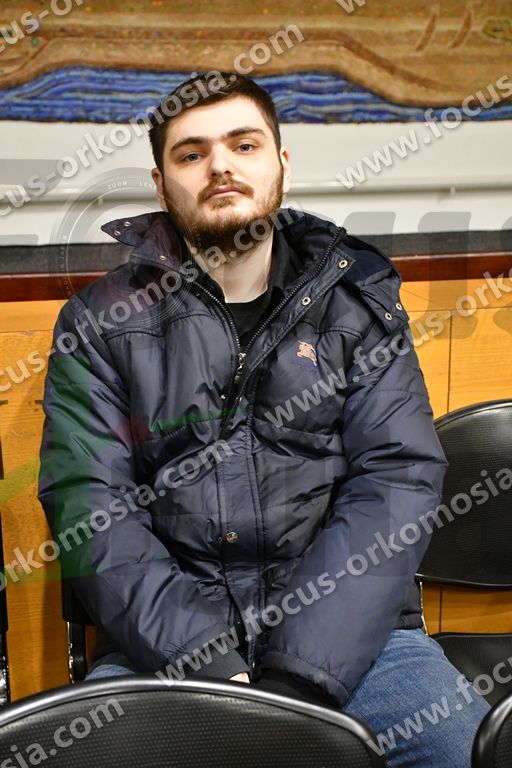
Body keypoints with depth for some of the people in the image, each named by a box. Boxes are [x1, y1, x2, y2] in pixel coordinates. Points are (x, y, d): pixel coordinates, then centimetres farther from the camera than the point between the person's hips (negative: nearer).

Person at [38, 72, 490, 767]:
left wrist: (300, 677, -15)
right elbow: (89, 507, -4)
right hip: (168, 644, 0)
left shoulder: (357, 299, 7)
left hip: (345, 627, 1)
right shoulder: (100, 324, 5)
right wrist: (209, 668, -17)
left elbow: (396, 482, -3)